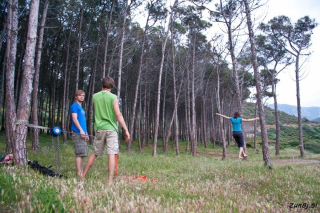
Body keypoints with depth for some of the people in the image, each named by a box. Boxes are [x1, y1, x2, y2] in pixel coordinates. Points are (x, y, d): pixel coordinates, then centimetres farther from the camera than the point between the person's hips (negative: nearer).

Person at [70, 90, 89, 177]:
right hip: (77, 133, -9)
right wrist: (81, 130, -21)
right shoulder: (74, 106, -3)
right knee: (79, 153, -11)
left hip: (82, 133, 9)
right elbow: (74, 119, -14)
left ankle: (82, 172, 15)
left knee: (82, 153, 10)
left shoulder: (81, 108, 23)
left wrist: (86, 133, 21)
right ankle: (79, 173, -10)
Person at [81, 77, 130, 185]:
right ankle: (110, 182, -5)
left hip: (99, 128, 4)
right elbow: (118, 115, -11)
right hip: (111, 128, -4)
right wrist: (126, 130, -9)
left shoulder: (95, 96, 6)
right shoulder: (113, 97, -6)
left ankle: (82, 176, 26)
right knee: (112, 154, -4)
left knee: (95, 153, 17)